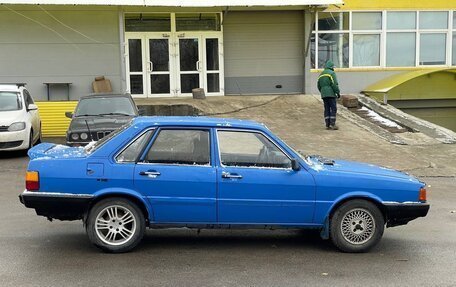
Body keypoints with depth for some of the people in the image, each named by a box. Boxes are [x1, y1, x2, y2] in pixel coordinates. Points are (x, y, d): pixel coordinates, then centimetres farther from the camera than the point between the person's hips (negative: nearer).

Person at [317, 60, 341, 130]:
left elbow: (319, 85, 18)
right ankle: (332, 124, -11)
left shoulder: (321, 74, 17)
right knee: (333, 109, -5)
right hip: (331, 94, -7)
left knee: (327, 109, 8)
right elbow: (334, 84, -14)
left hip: (323, 95, 7)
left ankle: (327, 125, 5)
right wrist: (338, 92, -8)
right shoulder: (331, 73, -6)